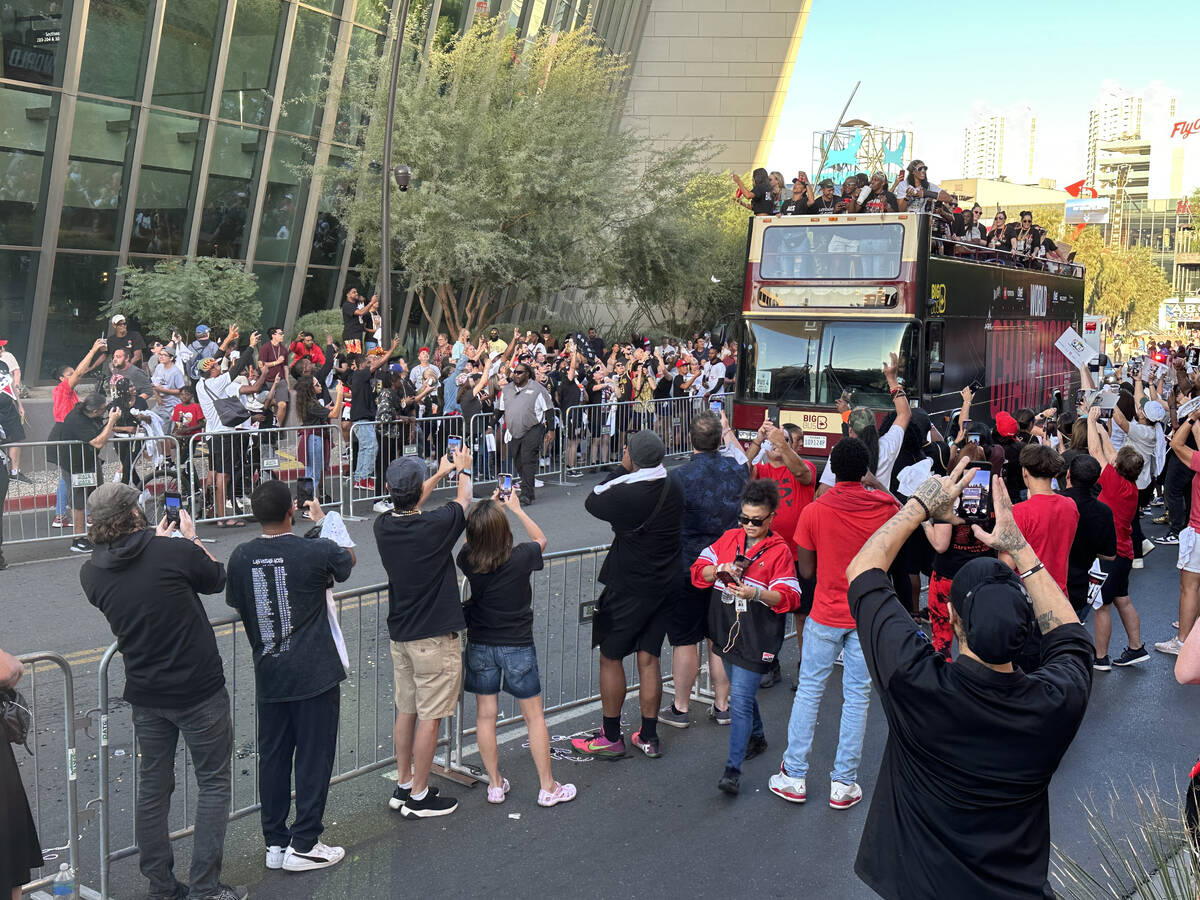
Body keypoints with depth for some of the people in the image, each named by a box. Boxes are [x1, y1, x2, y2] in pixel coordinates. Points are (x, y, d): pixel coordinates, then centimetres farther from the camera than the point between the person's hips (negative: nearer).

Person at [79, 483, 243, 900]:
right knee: (213, 783, 8)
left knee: (152, 786, 16)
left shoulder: (91, 573, -3)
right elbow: (217, 579, 2)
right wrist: (191, 538, 15)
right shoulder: (175, 551, -17)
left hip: (145, 694, 5)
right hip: (198, 690, -4)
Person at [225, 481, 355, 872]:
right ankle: (303, 846, 10)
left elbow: (237, 605, 10)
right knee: (313, 758, 5)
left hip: (268, 675, 4)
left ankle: (275, 843, 21)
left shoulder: (241, 557, -3)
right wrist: (322, 521, 21)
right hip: (315, 674, -4)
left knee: (272, 757, 13)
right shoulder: (316, 552, -14)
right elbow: (348, 559, 8)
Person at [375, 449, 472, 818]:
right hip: (433, 636, -7)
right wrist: (463, 470, 23)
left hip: (400, 634, 7)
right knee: (430, 717, 2)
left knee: (406, 710, 17)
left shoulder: (384, 526, -3)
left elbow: (408, 509, 21)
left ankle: (403, 785, 27)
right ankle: (419, 797, 9)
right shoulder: (435, 525, -20)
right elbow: (464, 500, 2)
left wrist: (441, 473, 33)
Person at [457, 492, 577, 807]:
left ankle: (495, 784, 21)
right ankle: (547, 787, 15)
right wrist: (516, 508, 14)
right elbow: (541, 540, 5)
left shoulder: (467, 560, -12)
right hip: (517, 646, -2)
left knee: (485, 715, 12)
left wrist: (491, 507, 18)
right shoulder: (520, 557, -18)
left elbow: (471, 542, 14)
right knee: (534, 715, 8)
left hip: (480, 647, 2)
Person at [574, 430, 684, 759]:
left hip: (629, 587, -6)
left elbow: (592, 501, -6)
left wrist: (621, 470, -1)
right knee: (649, 660, 13)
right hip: (664, 585, 6)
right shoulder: (674, 489, -4)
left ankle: (611, 738, 16)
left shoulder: (626, 495, -24)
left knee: (610, 657, 8)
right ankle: (649, 737, 20)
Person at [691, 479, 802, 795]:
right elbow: (699, 571, 7)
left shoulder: (779, 551, -7)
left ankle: (733, 769, -10)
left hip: (757, 639, -6)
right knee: (742, 693, 21)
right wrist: (721, 569, -14)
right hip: (727, 632, 6)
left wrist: (756, 593, -27)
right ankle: (756, 738, 45)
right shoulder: (729, 538, 8)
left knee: (740, 700, -12)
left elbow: (789, 597, -12)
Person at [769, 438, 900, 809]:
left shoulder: (814, 511, -11)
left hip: (826, 614, -1)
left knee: (809, 691, 10)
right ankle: (844, 782, 14)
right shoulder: (886, 506, -7)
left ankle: (794, 776, 16)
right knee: (857, 696, 9)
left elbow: (806, 571, -6)